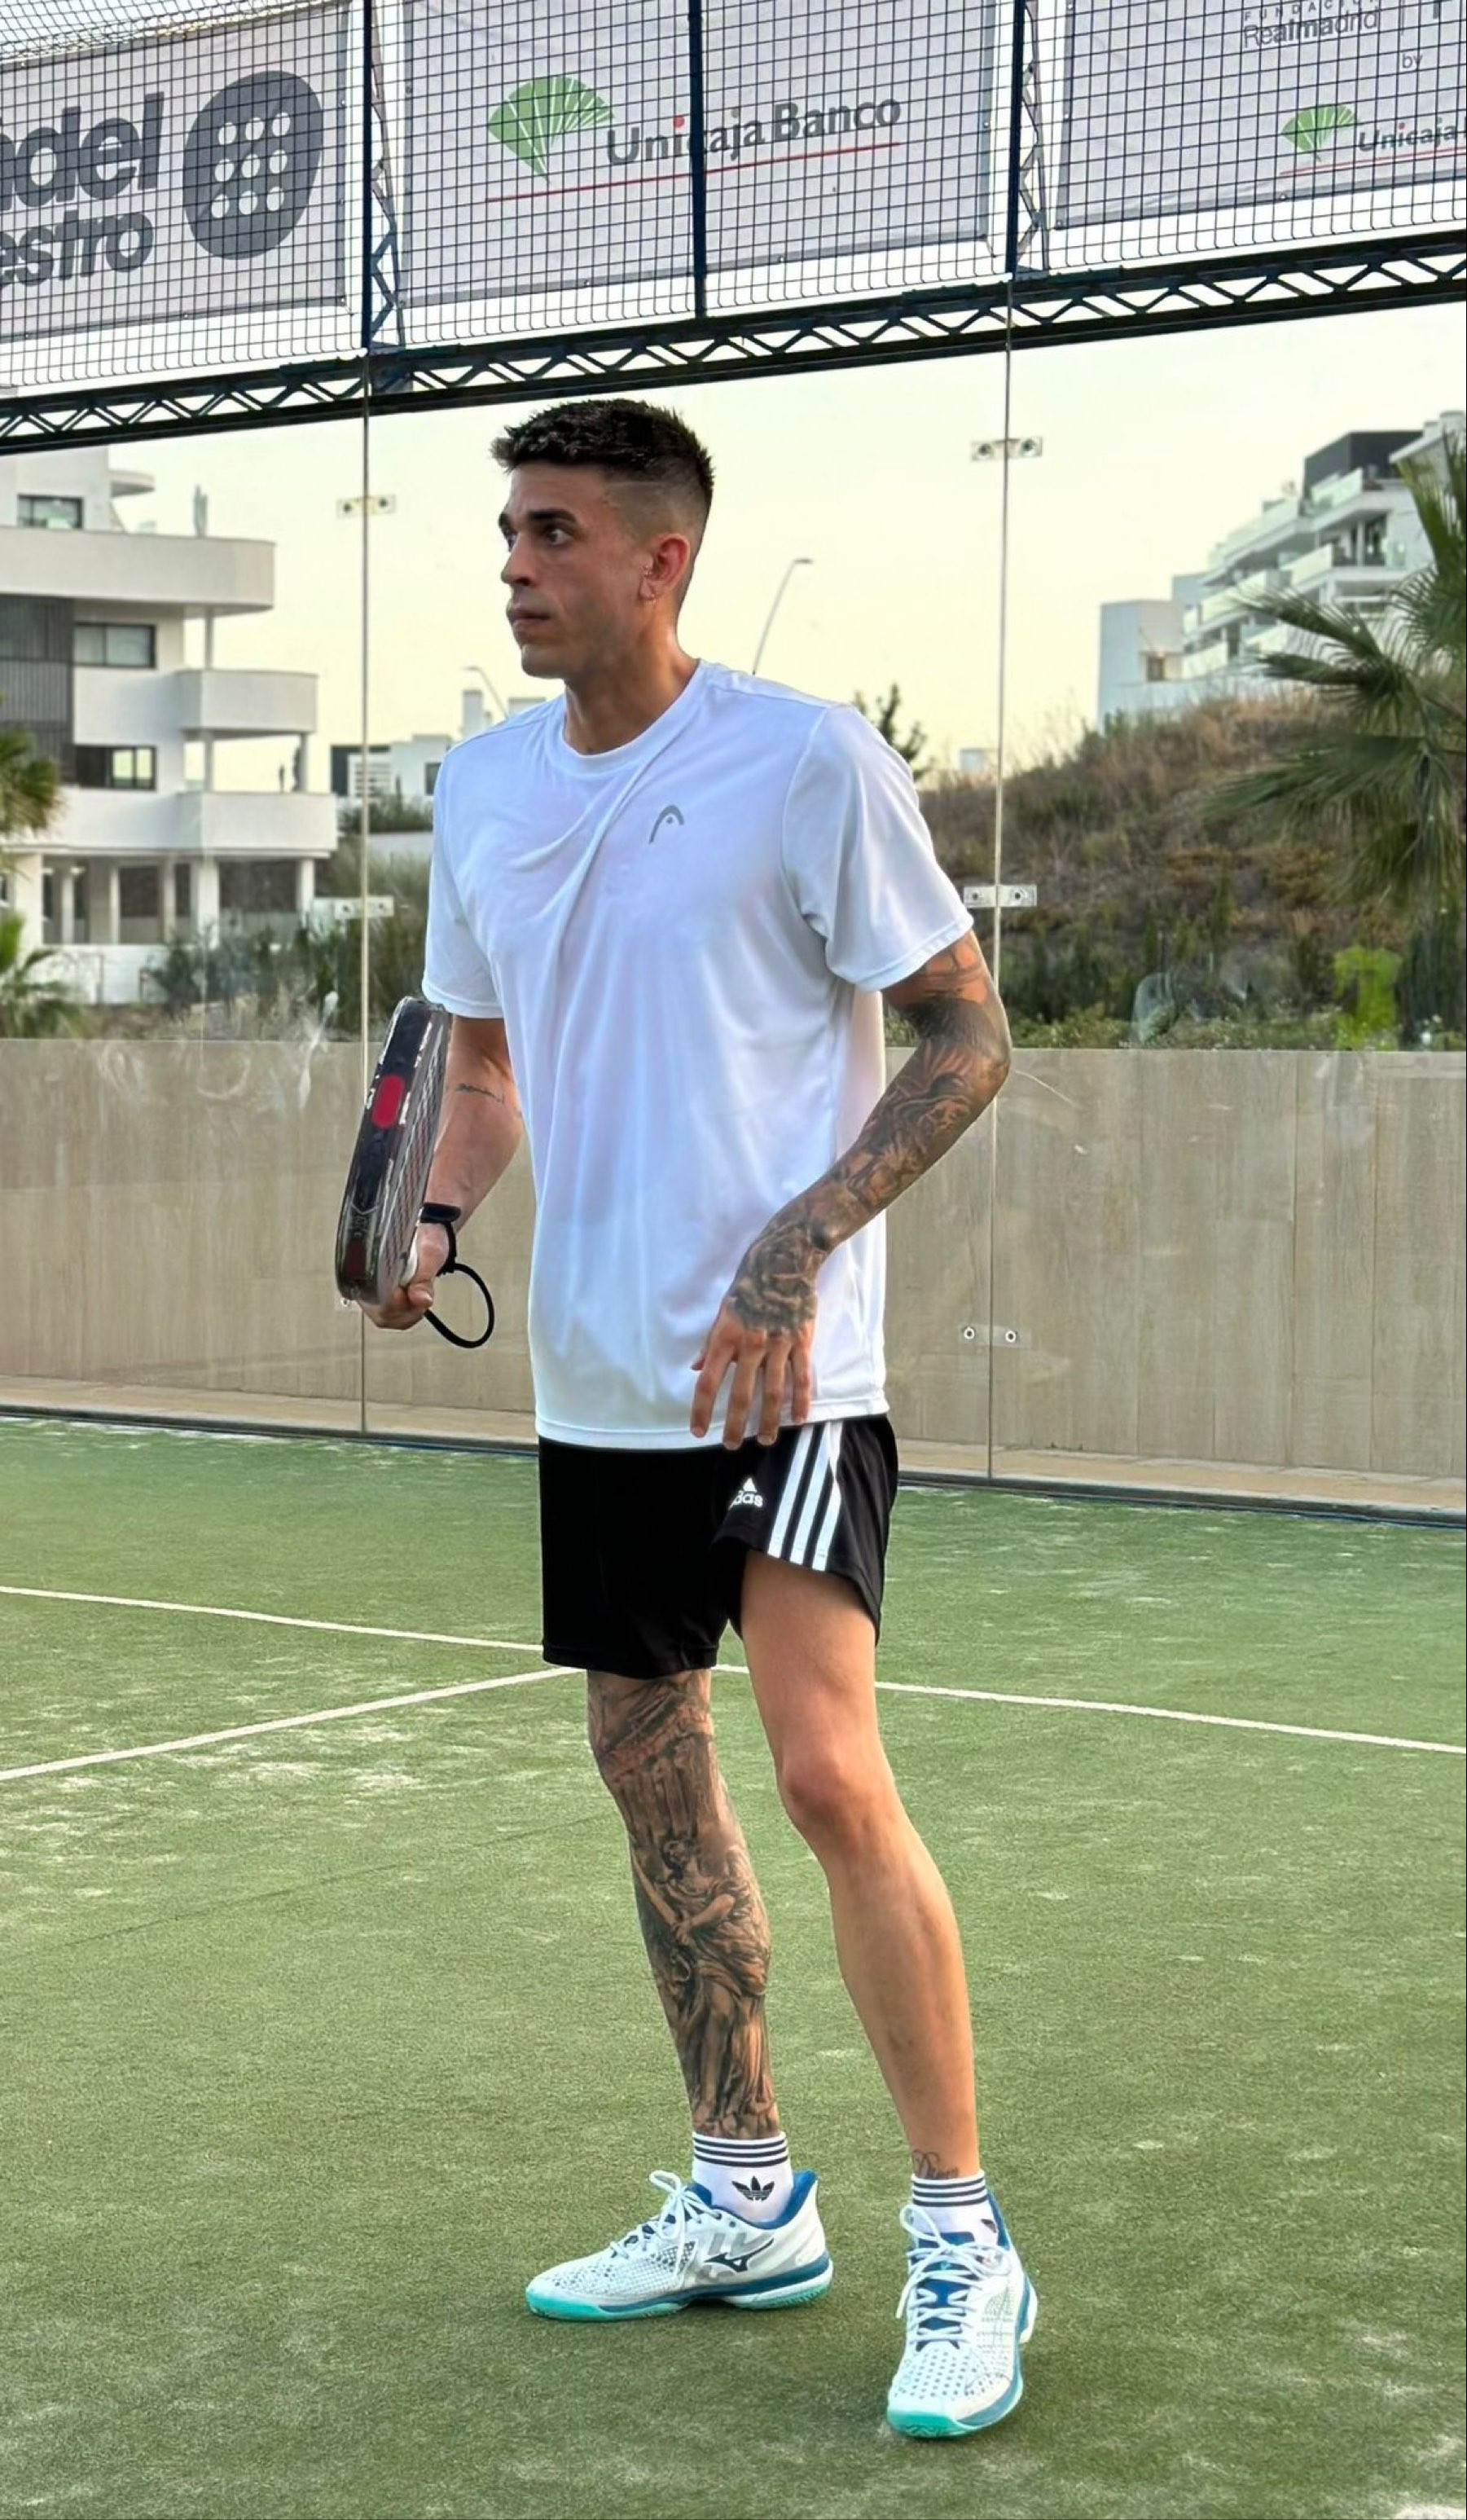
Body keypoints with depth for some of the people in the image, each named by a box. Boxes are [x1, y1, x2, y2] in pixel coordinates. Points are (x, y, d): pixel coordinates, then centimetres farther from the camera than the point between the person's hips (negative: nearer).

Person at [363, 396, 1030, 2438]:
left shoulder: (808, 761, -10)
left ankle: (963, 2244, -4)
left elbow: (968, 1039, -6)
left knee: (827, 1771, -16)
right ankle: (746, 2205, 26)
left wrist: (794, 1250, -17)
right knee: (652, 1772, 11)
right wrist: (440, 1215, -1)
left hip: (783, 1370, -7)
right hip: (594, 1382, 7)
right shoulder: (481, 790, 8)